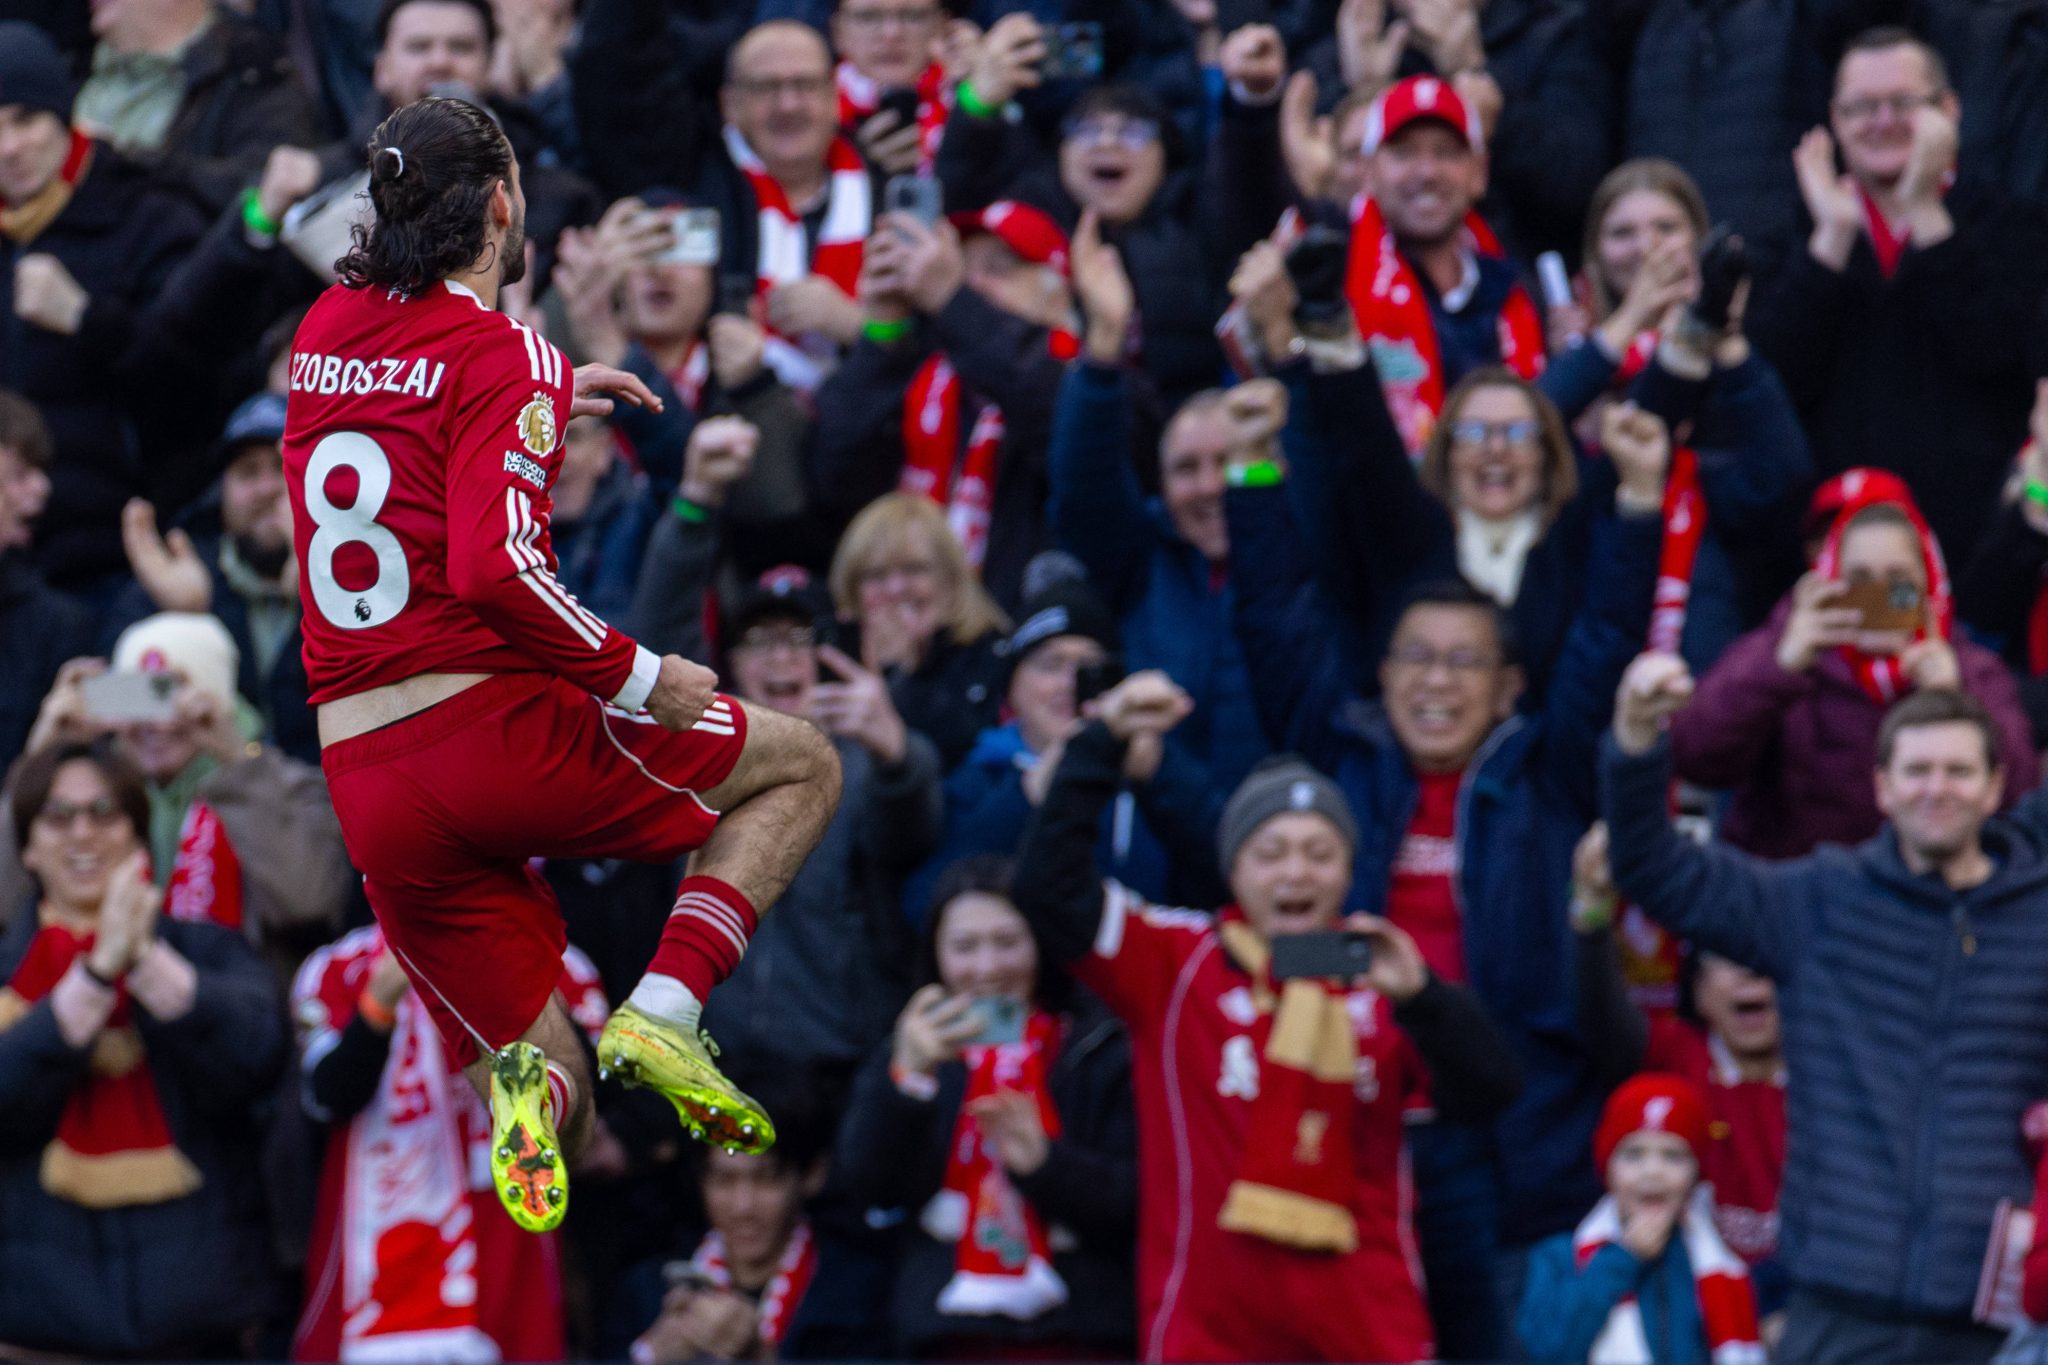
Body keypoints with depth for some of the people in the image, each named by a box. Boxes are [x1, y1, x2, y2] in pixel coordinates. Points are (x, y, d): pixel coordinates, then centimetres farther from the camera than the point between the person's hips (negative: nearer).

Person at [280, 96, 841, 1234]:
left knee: (555, 1105, 15)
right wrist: (639, 677, -11)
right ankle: (662, 1013, -4)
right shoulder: (505, 356, -9)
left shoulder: (326, 331, 11)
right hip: (494, 727, -6)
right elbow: (494, 567, -22)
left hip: (364, 787, 6)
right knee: (801, 767, 17)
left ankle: (527, 1094, -23)